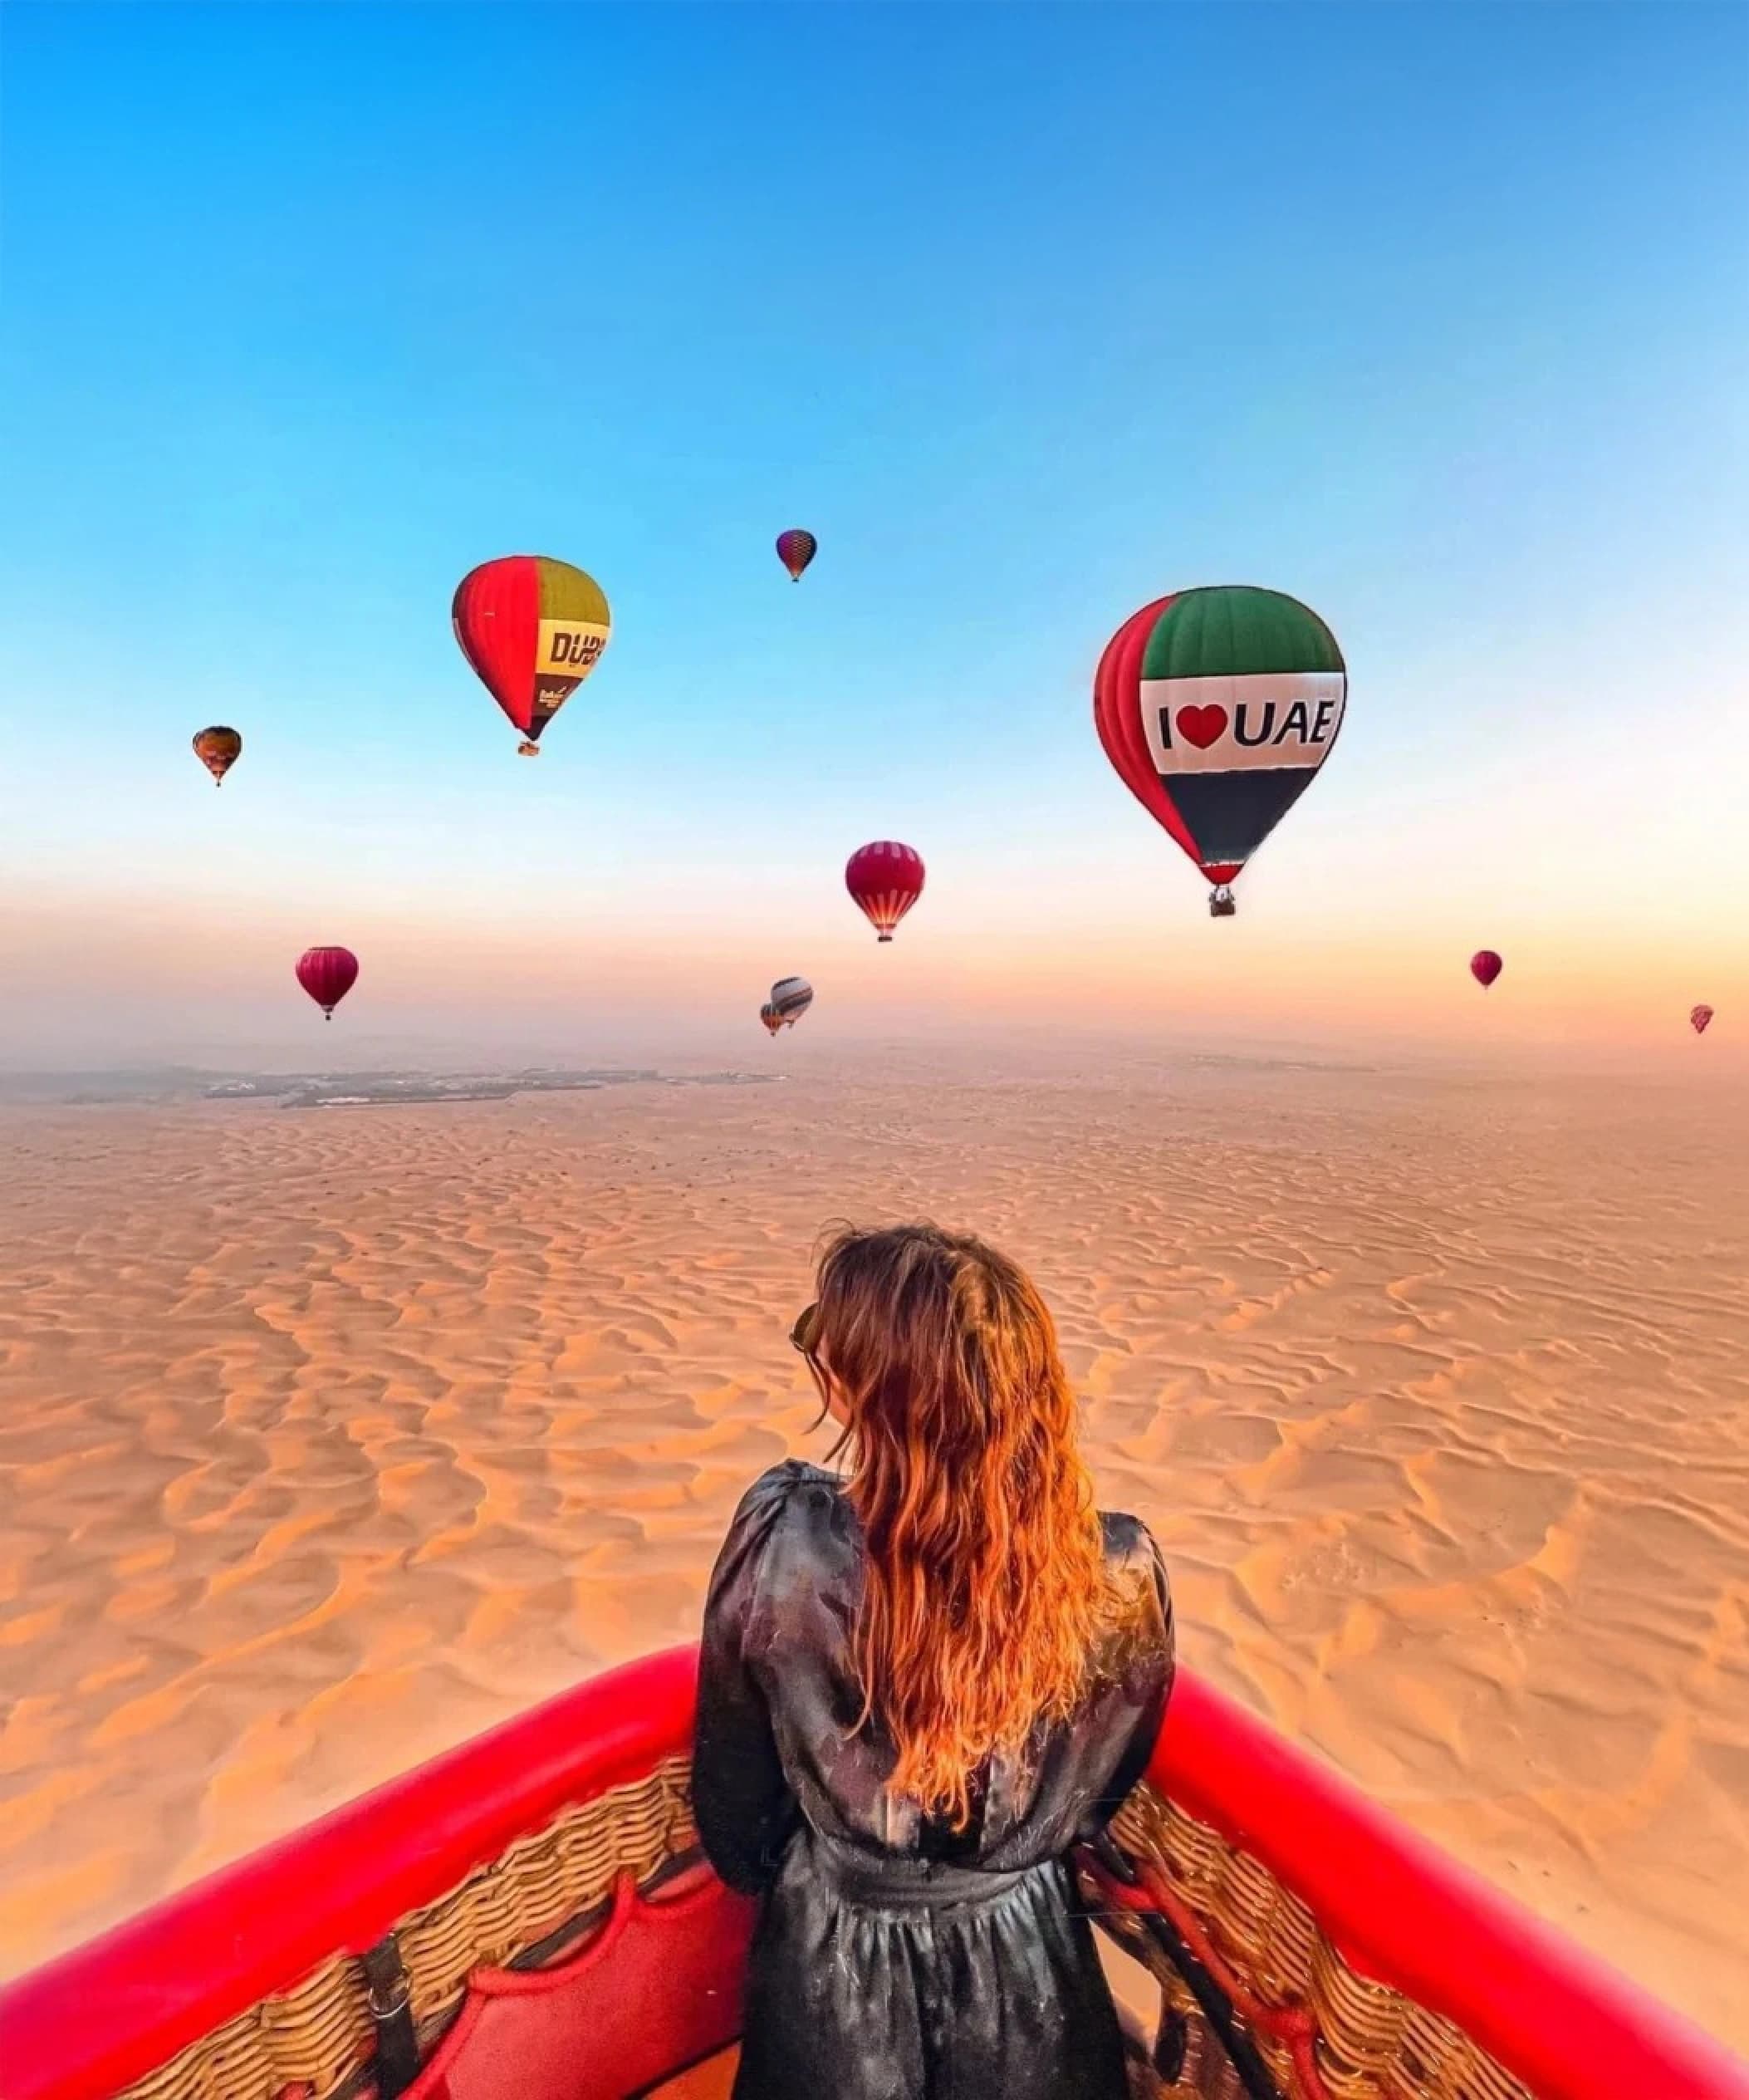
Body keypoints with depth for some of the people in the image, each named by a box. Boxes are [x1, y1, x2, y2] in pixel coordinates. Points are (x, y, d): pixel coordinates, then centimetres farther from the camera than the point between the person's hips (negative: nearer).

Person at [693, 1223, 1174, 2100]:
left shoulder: (783, 1544, -31)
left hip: (830, 1964, 0)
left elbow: (732, 1793, -12)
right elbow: (1101, 1792, -4)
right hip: (1029, 1967, 1)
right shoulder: (1122, 1574, -26)